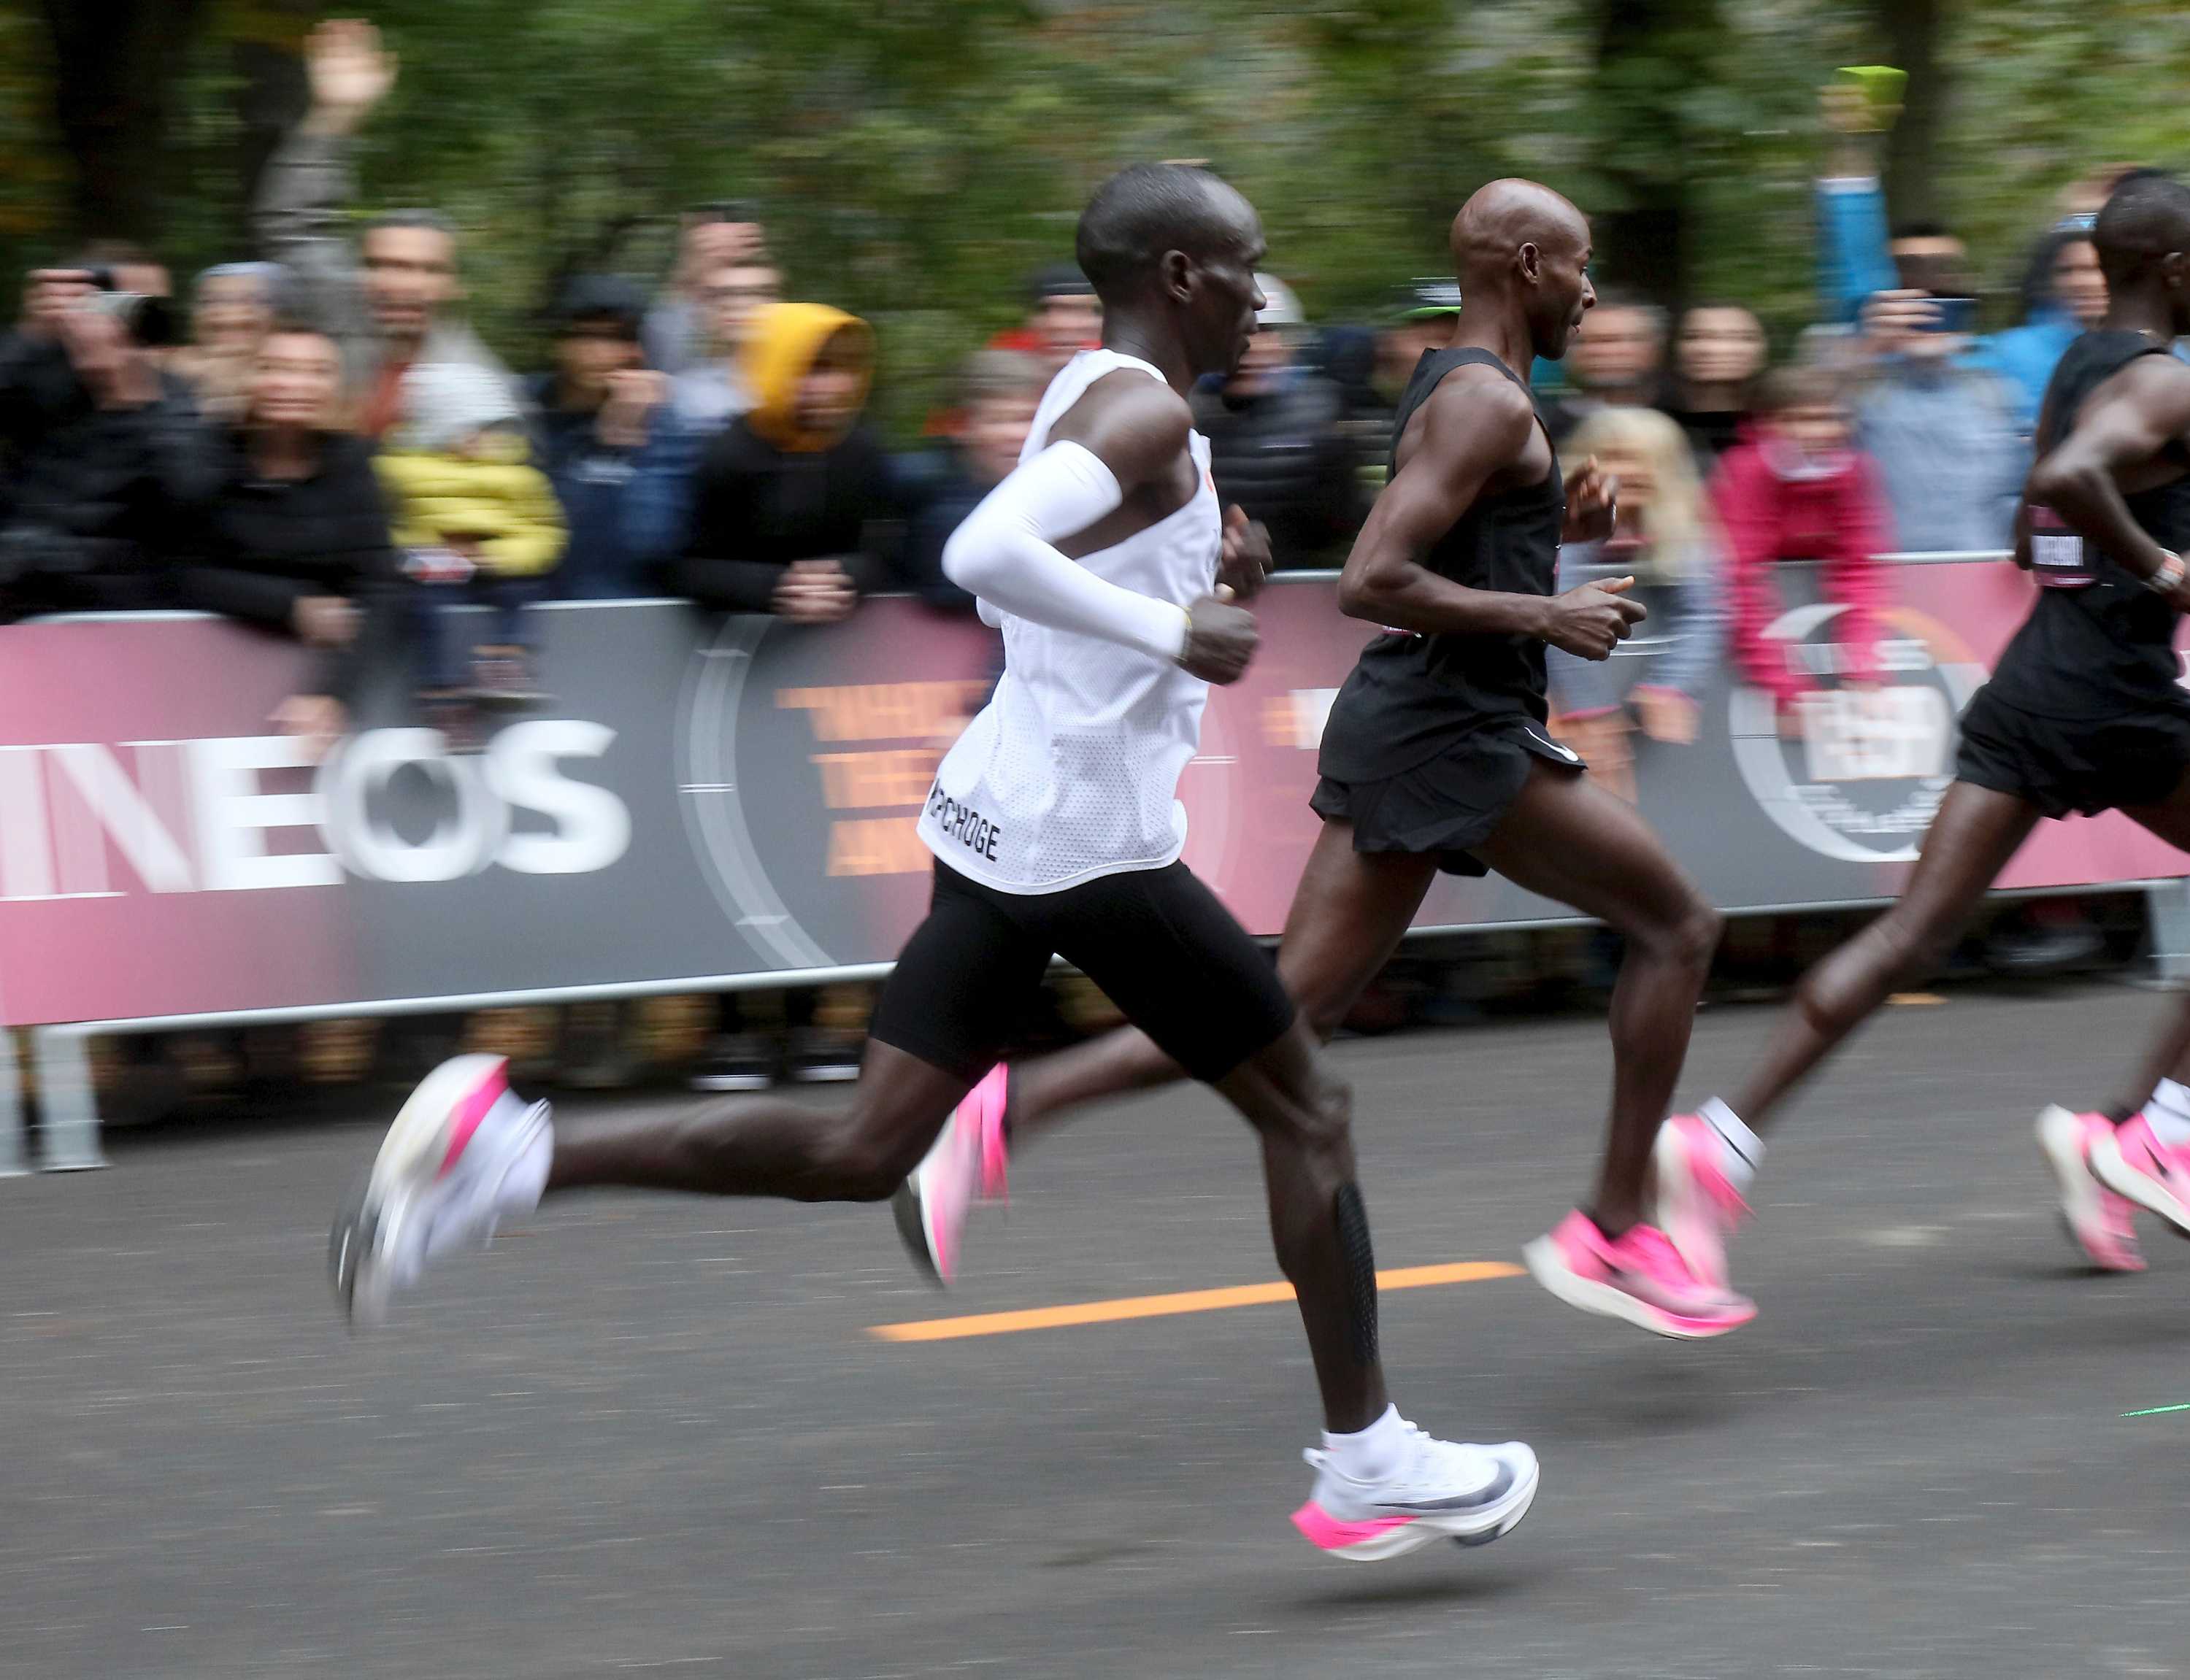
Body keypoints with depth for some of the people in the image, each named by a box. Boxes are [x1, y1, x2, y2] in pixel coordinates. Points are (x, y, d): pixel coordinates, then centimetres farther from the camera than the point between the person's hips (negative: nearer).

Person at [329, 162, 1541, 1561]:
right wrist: (1170, 629, -25)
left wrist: (1196, 566, 16)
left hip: (1002, 819, 9)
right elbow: (989, 553, -30)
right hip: (1093, 842, -9)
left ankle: (510, 1156, -6)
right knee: (1307, 1108, 7)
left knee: (863, 1154, 6)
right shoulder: (1148, 412, -15)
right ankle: (1369, 1466, 14)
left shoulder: (1092, 397, 16)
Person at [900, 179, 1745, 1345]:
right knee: (1676, 925, 3)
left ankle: (1009, 1107, -6)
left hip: (1393, 723, 10)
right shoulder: (1489, 404, -13)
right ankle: (1611, 1235, 6)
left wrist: (1555, 527, 16)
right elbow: (1370, 582, -22)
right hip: (1456, 733, -10)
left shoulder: (1455, 391, 19)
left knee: (1289, 1013, 5)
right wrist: (1545, 615, -18)